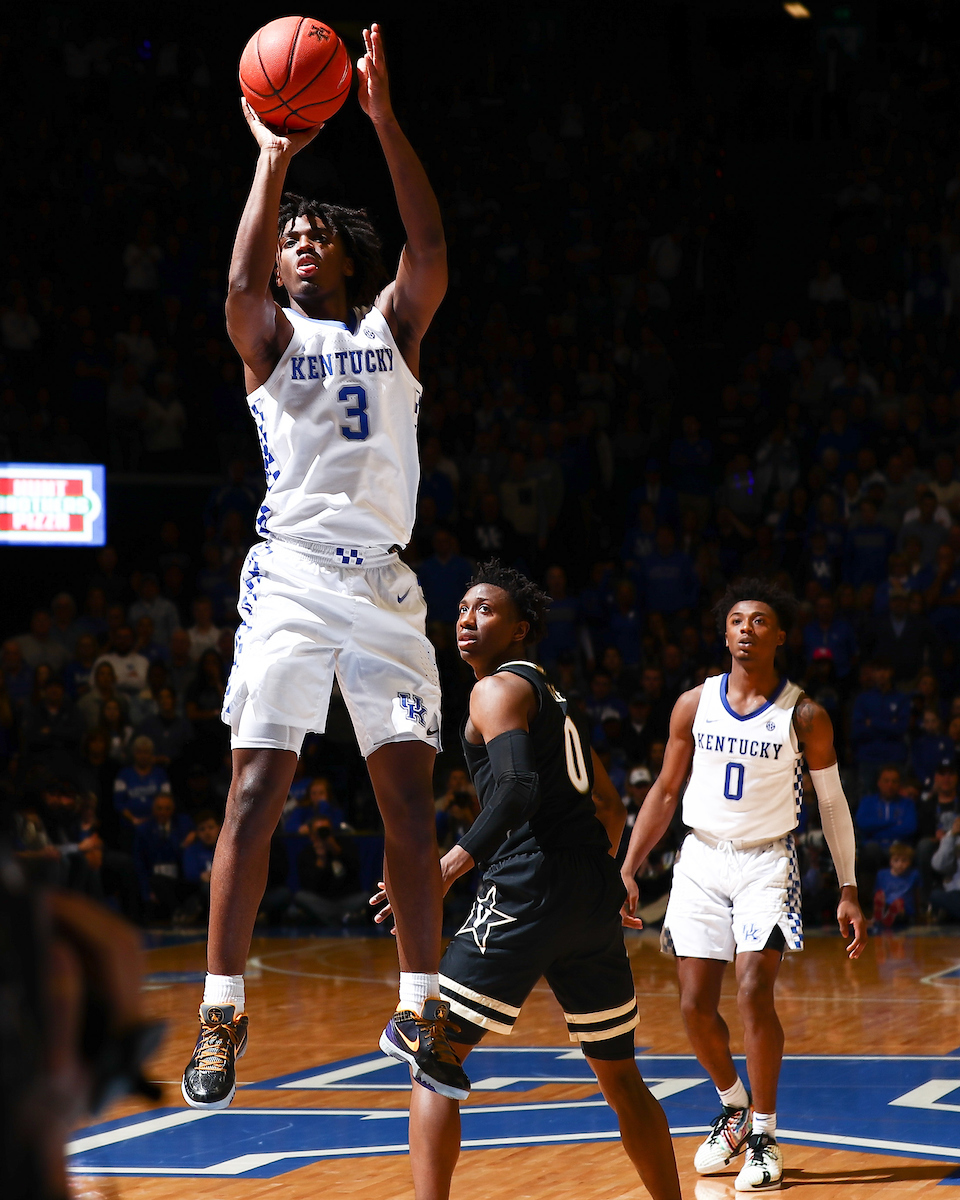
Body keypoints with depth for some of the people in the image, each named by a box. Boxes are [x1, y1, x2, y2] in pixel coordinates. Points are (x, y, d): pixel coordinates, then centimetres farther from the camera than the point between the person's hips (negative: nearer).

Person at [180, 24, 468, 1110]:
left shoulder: (391, 326, 16)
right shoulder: (269, 338, 10)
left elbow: (430, 255, -3)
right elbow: (239, 283, -13)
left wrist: (385, 123, -9)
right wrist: (274, 156, -13)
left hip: (383, 580, 2)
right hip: (290, 574, -2)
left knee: (410, 794, -2)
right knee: (255, 792, -9)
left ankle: (421, 1010, 5)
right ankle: (222, 1016, -6)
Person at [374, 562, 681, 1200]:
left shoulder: (497, 690, -2)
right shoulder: (551, 695, 24)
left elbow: (517, 791, -19)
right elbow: (610, 806, 29)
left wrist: (453, 866, -25)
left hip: (526, 891, -8)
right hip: (595, 895, 8)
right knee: (620, 1075, 19)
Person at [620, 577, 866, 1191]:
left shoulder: (804, 716, -5)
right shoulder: (695, 705, 1)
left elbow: (833, 804, 3)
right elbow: (665, 791, 9)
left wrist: (849, 892, 0)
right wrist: (628, 871, 2)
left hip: (767, 862, -3)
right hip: (701, 859, 3)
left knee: (754, 991, -18)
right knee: (696, 1005, 1)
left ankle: (765, 1135, -5)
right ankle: (735, 1107, 27)